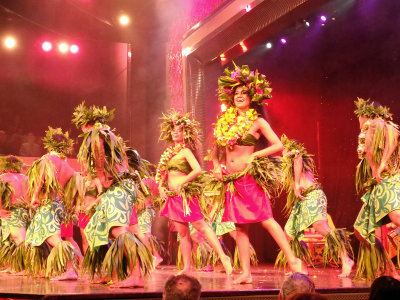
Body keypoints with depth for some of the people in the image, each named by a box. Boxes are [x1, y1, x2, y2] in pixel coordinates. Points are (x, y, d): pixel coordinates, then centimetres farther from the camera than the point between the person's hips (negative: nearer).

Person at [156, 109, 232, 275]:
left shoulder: (185, 151, -6)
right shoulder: (169, 152, 15)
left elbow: (197, 169, -19)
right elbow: (162, 174, 23)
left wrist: (181, 183, -15)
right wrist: (161, 187, 7)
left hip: (185, 194, -7)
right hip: (173, 197, 7)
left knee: (201, 226, -9)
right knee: (182, 232, 9)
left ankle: (223, 257, -5)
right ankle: (187, 267, 13)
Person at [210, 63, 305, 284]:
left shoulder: (257, 122, -1)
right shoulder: (226, 122, 13)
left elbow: (278, 145, -6)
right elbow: (216, 149, 21)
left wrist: (254, 156, -12)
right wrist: (216, 165, 4)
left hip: (250, 178, -5)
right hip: (231, 180, 5)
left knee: (267, 220, -10)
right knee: (240, 227, 5)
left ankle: (293, 261, -4)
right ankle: (246, 273, 8)